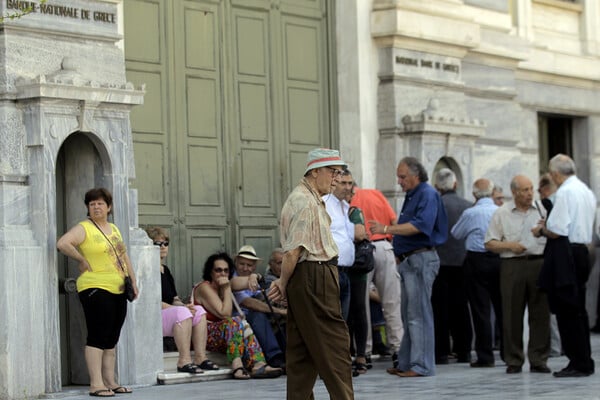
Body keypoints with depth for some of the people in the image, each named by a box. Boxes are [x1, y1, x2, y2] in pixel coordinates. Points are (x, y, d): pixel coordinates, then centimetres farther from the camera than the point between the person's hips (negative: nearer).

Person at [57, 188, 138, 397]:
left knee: (111, 340, 11)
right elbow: (62, 243, -23)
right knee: (97, 337, -10)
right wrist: (82, 260, -15)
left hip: (118, 291, 8)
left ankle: (110, 382, 16)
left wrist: (133, 281, 18)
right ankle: (96, 384, -11)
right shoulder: (83, 228, -6)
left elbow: (124, 256, 25)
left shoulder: (114, 229, 18)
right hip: (96, 290, -8)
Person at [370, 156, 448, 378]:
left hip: (421, 258, -10)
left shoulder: (428, 194, -11)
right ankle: (406, 363, 17)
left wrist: (386, 229, -27)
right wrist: (400, 256, 14)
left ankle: (422, 365, -8)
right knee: (409, 315, 12)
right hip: (409, 260, 10)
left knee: (418, 314, -9)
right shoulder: (411, 196, 19)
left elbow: (420, 226, -24)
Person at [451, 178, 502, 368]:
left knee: (481, 310, 0)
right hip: (499, 260, 3)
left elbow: (455, 233, 5)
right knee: (502, 308, 12)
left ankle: (485, 356, 0)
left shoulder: (470, 213, -10)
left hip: (477, 261, -3)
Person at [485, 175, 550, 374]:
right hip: (512, 266, -1)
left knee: (540, 313, 0)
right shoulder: (501, 214, 7)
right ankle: (514, 361, 7)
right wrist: (509, 245, -8)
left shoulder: (541, 211, 10)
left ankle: (538, 359, 8)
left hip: (539, 263, 1)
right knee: (512, 314, 0)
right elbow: (489, 243, 7)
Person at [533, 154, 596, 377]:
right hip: (582, 251, 9)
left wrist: (541, 230, 0)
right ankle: (584, 361, 19)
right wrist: (548, 227, 23)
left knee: (567, 311, -5)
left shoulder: (564, 192, -14)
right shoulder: (586, 191, 15)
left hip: (565, 256, -9)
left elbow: (557, 231, -19)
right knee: (578, 310, 15)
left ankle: (578, 363, -4)